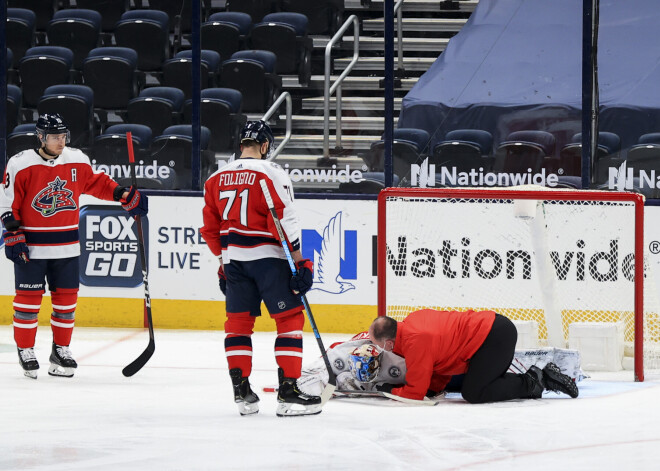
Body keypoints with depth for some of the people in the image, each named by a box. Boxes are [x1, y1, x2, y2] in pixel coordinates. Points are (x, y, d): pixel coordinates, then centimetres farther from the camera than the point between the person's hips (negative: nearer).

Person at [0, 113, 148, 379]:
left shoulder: (77, 161, 3)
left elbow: (95, 182, 18)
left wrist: (125, 195, 8)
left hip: (66, 246, 4)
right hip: (31, 245, -4)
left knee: (66, 297, 7)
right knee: (29, 297, -1)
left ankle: (61, 349, 18)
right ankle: (25, 350, 9)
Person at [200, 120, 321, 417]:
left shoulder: (217, 178, 10)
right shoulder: (270, 173, -7)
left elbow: (211, 228, 15)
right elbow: (284, 222, -13)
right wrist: (300, 263, -10)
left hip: (233, 258, 6)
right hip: (267, 257, -6)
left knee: (238, 322, 14)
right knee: (290, 319, -1)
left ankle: (241, 392, 12)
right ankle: (288, 392, -8)